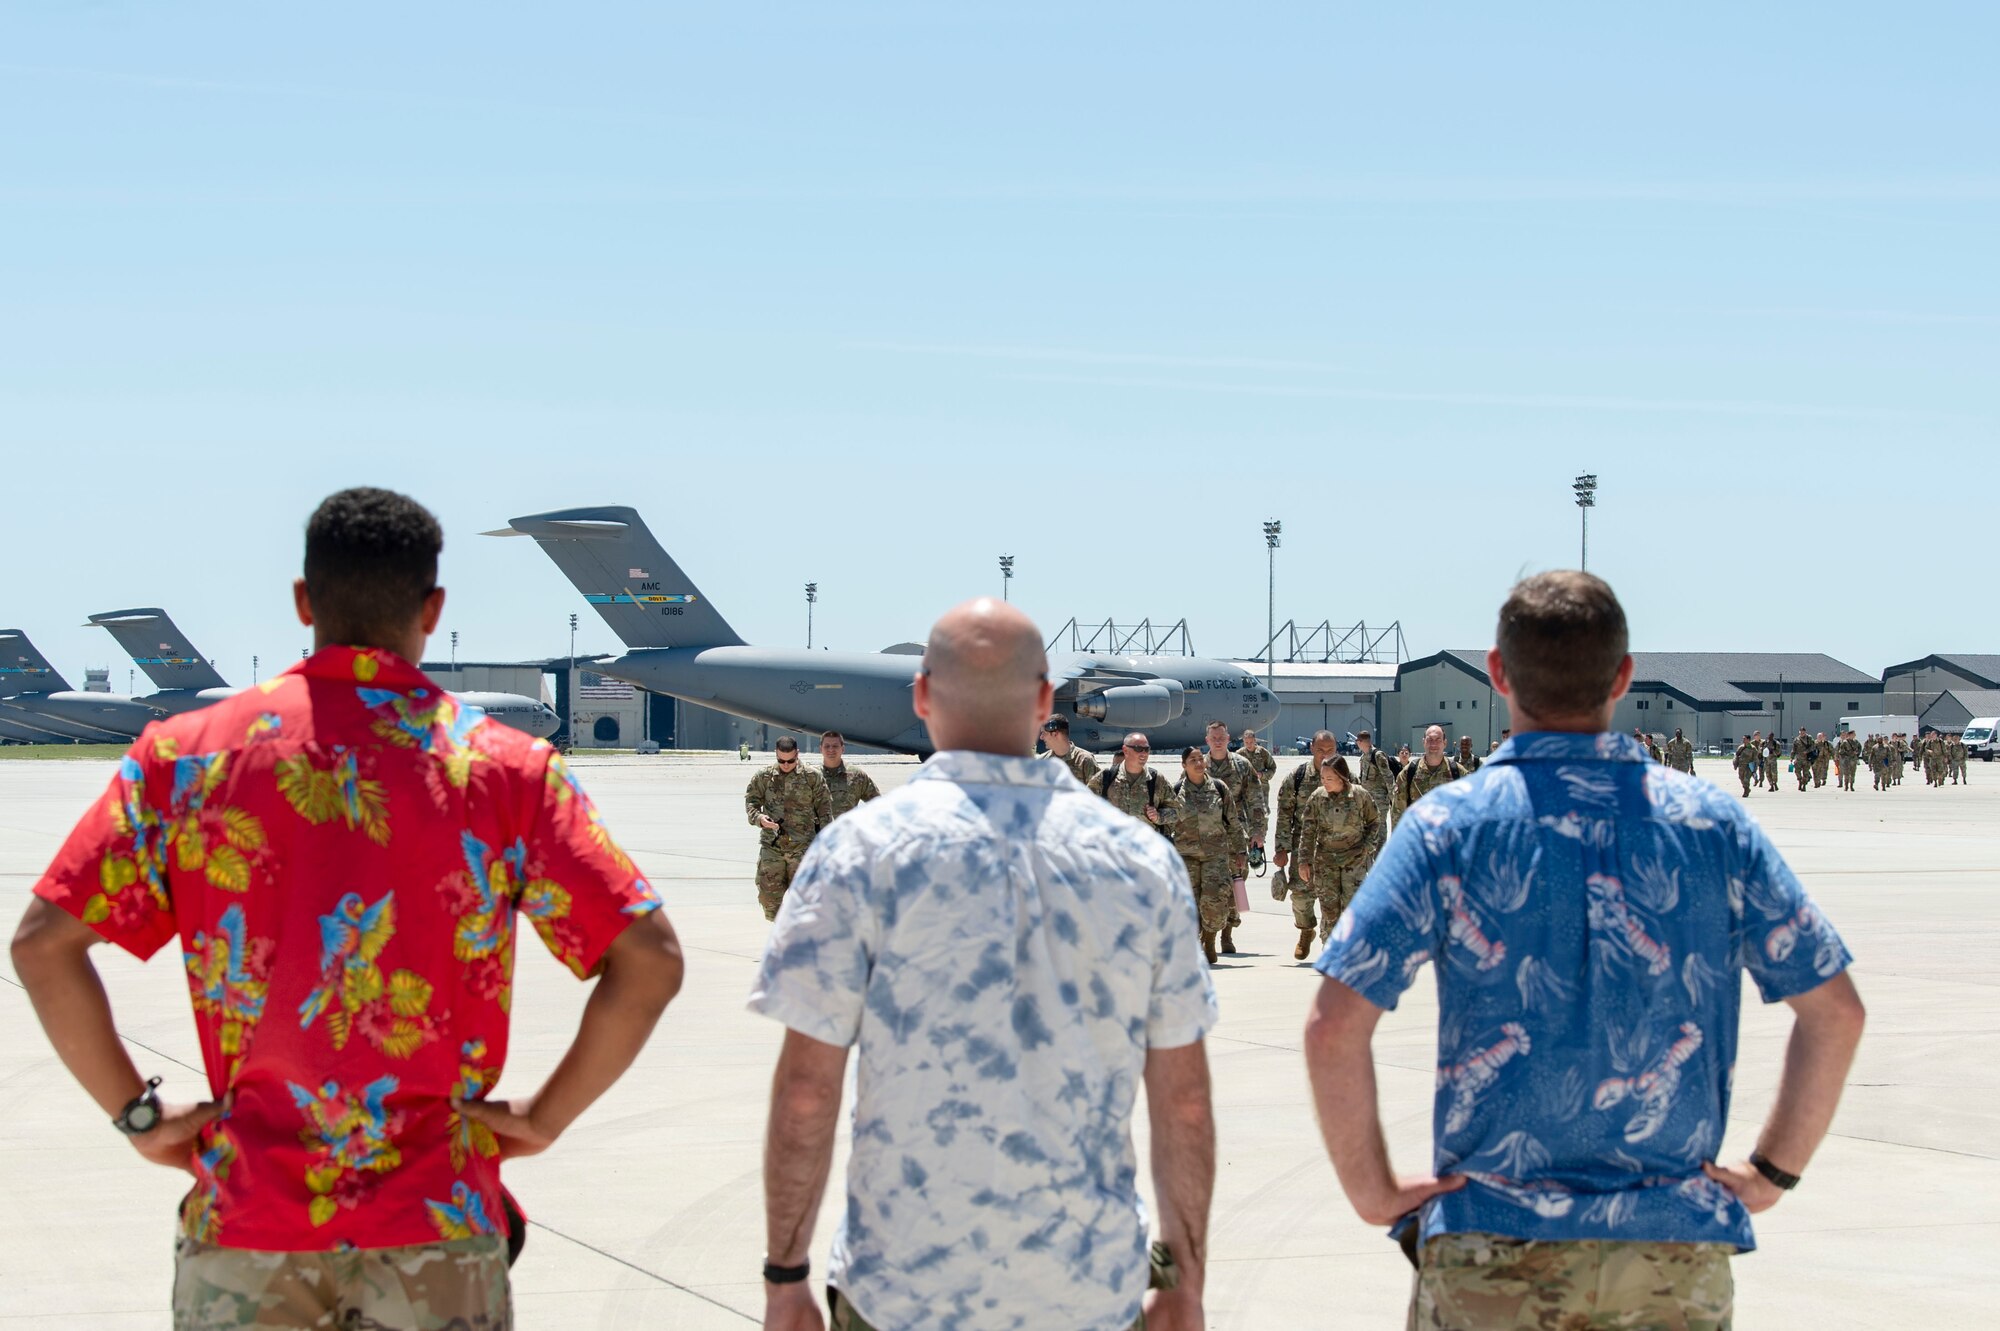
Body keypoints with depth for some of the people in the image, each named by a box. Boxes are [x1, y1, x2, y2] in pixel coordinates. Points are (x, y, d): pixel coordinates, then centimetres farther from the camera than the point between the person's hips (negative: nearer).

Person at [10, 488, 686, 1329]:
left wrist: (137, 1115, 3)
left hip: (243, 1228, 1)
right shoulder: (508, 768, -2)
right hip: (440, 1225, -1)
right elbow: (648, 960, -8)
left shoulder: (187, 753, 0)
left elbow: (44, 944, -4)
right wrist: (545, 1118, 1)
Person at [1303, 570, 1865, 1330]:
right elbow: (1835, 1011, 2)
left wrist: (1375, 1195, -3)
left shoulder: (1452, 824, -6)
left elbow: (1334, 1027, -13)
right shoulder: (1710, 823, 1)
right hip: (1677, 1251, 2)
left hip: (1490, 1254, -1)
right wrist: (1773, 1171, 9)